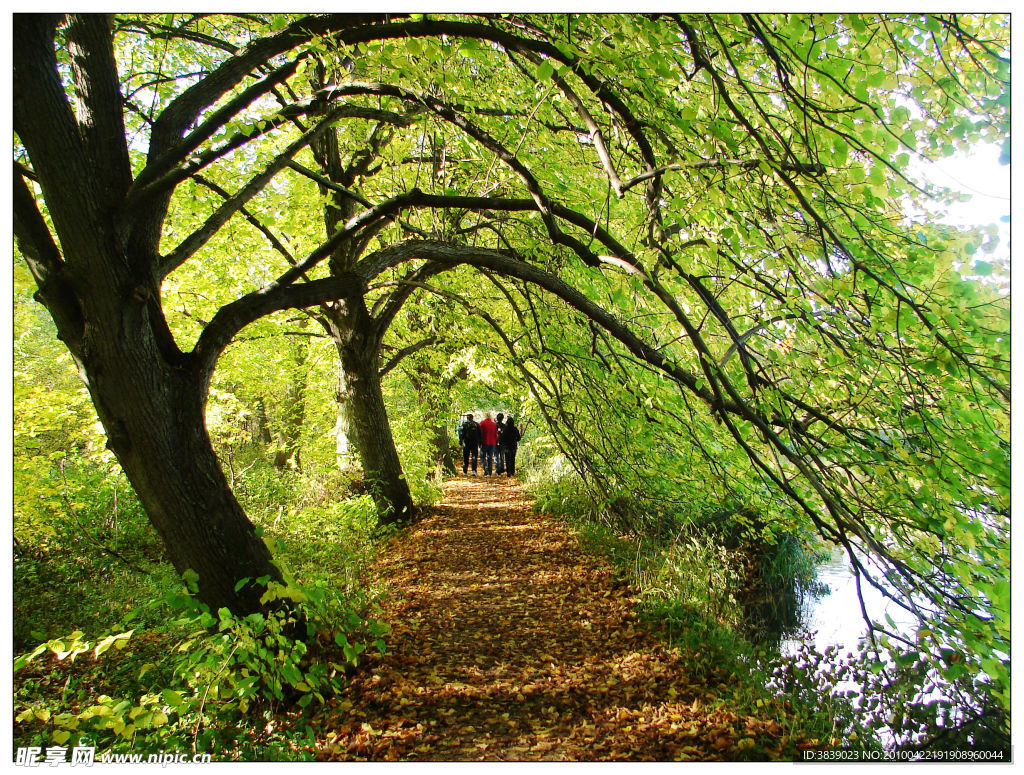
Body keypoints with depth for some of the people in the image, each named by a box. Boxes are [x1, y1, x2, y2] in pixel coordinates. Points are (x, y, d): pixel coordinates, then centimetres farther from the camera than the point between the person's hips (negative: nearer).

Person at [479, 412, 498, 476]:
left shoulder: (482, 423, -4)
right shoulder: (494, 424, 5)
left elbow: (480, 434, -5)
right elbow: (496, 435, 8)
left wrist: (479, 443, -2)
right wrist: (496, 443, 13)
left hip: (484, 443, -3)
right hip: (492, 443, 3)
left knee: (483, 456, 8)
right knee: (490, 458, 8)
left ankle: (485, 468, -16)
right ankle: (489, 472, 6)